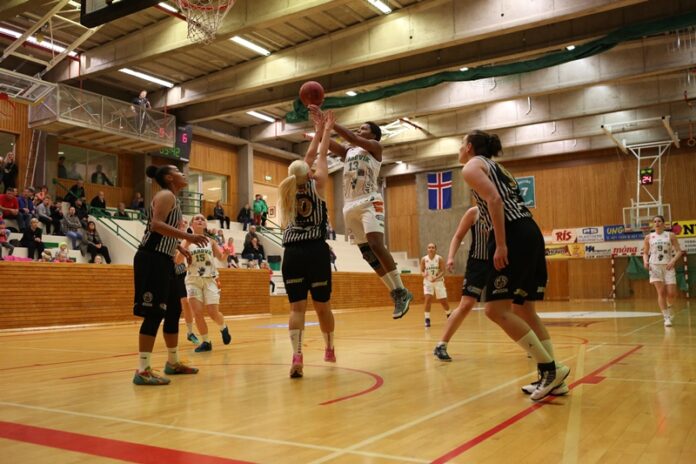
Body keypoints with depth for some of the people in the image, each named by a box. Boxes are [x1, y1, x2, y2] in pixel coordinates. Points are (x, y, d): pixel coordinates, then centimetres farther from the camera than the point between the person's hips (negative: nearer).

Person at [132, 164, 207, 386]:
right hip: (152, 259, -10)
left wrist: (180, 248, 23)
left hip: (163, 260, 10)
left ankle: (173, 363, 28)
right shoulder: (166, 195, -8)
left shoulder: (172, 199, 21)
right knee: (154, 313, -12)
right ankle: (143, 371, -10)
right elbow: (156, 225, -24)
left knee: (173, 310, 15)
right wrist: (187, 236, -30)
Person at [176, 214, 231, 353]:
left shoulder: (210, 241, 7)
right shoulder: (187, 242, 3)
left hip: (209, 279, 0)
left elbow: (221, 258, 5)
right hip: (193, 280, 0)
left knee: (213, 313, -7)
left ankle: (223, 328, 25)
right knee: (197, 312, -8)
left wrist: (225, 253, -19)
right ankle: (206, 342, 7)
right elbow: (178, 261, -8)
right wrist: (186, 245, -21)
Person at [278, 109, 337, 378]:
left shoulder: (288, 190, 14)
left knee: (297, 307, -2)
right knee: (322, 306, 12)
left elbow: (309, 159, 25)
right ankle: (329, 349, 29)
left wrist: (318, 133, 34)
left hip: (293, 254, 2)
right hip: (316, 252, -2)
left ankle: (297, 356, -19)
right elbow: (321, 157, 17)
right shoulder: (317, 185, 4)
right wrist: (327, 130, 27)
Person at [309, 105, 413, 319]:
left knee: (376, 246, -22)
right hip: (350, 206, 7)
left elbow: (351, 137, -11)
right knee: (367, 252, 3)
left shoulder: (375, 147, 5)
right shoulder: (348, 151, 22)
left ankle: (402, 292, -13)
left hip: (369, 202, -7)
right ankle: (396, 293, 10)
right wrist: (319, 120, -5)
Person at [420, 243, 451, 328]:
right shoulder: (424, 259, -6)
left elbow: (443, 271, -12)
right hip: (428, 282, 0)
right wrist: (424, 274, -23)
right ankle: (427, 319, -11)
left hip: (438, 282, 0)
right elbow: (422, 270, 1)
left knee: (443, 301, 8)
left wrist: (436, 278, -29)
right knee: (428, 299, -19)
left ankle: (449, 315, 36)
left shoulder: (439, 259, -11)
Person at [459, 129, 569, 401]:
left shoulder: (471, 167, 2)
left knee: (496, 309, -9)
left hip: (514, 235, -9)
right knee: (523, 309, 12)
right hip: (530, 232, 9)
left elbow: (494, 200, -14)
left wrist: (501, 245, -20)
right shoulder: (494, 166, 29)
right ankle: (552, 377, 13)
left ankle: (551, 368, -9)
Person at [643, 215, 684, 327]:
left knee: (672, 293, -4)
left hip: (668, 266, 0)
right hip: (655, 266, 0)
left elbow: (679, 251, 2)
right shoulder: (649, 237, 7)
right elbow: (645, 253, 12)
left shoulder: (670, 236, 5)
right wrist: (645, 261, -8)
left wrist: (673, 261, -15)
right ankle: (666, 317, -2)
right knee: (661, 292, -8)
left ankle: (669, 307, 30)